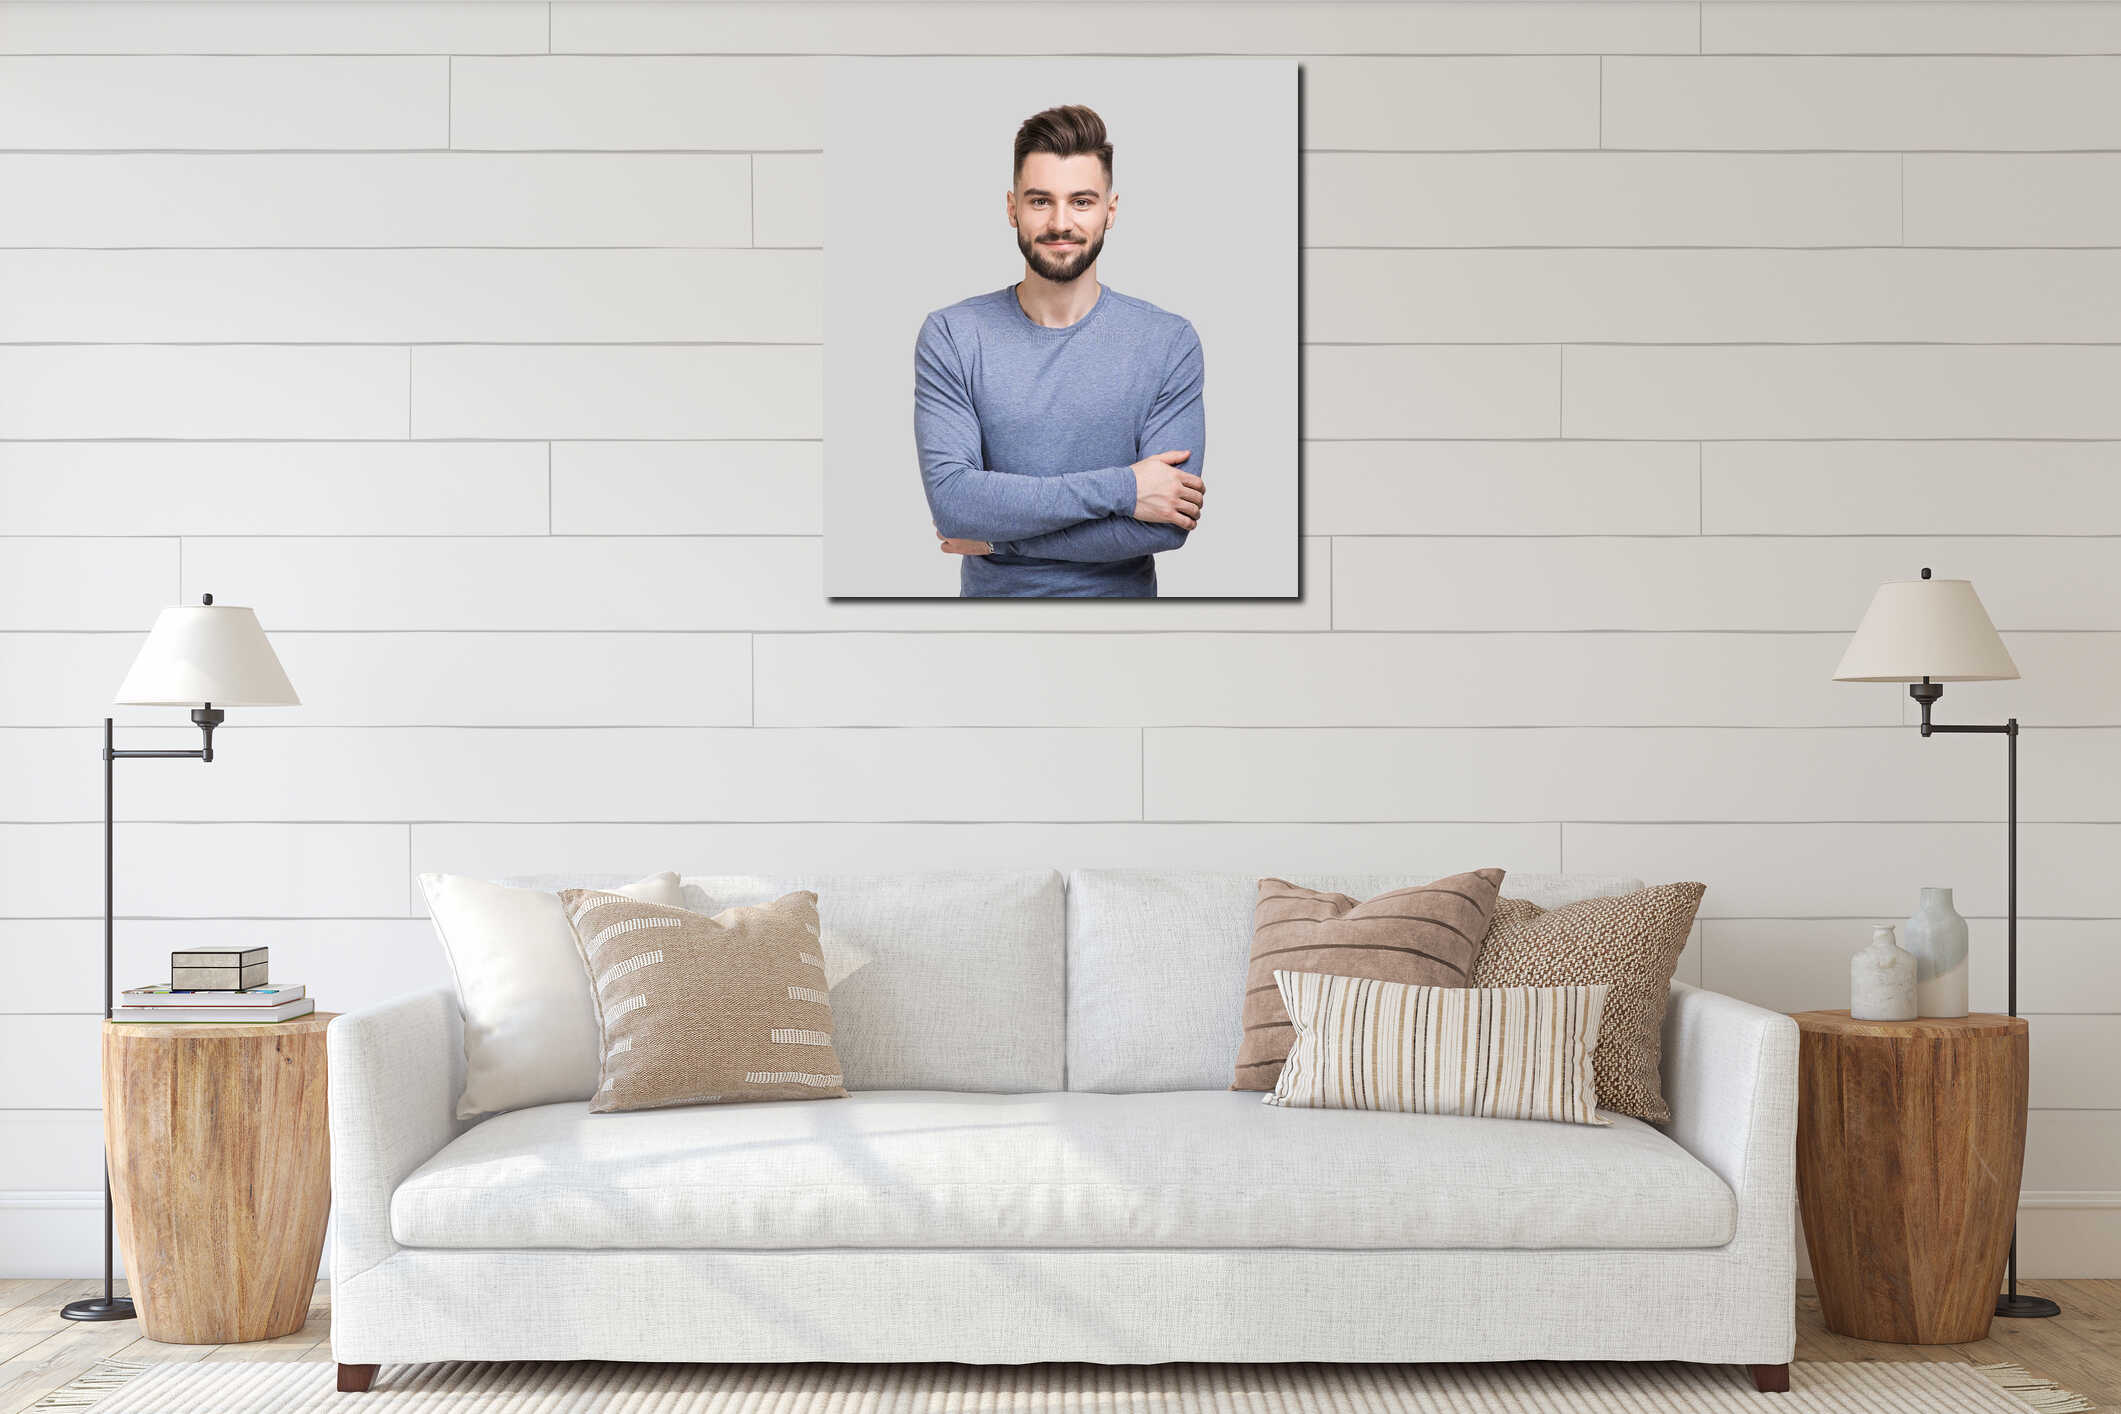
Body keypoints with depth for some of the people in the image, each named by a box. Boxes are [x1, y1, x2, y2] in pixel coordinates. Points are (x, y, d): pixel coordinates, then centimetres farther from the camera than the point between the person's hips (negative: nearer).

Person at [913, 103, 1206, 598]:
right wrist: (1117, 487, -17)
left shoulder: (1169, 342, -5)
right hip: (991, 595, 1)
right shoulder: (949, 336, -3)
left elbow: (1167, 527, -12)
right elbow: (950, 500, -14)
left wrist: (1000, 535, -12)